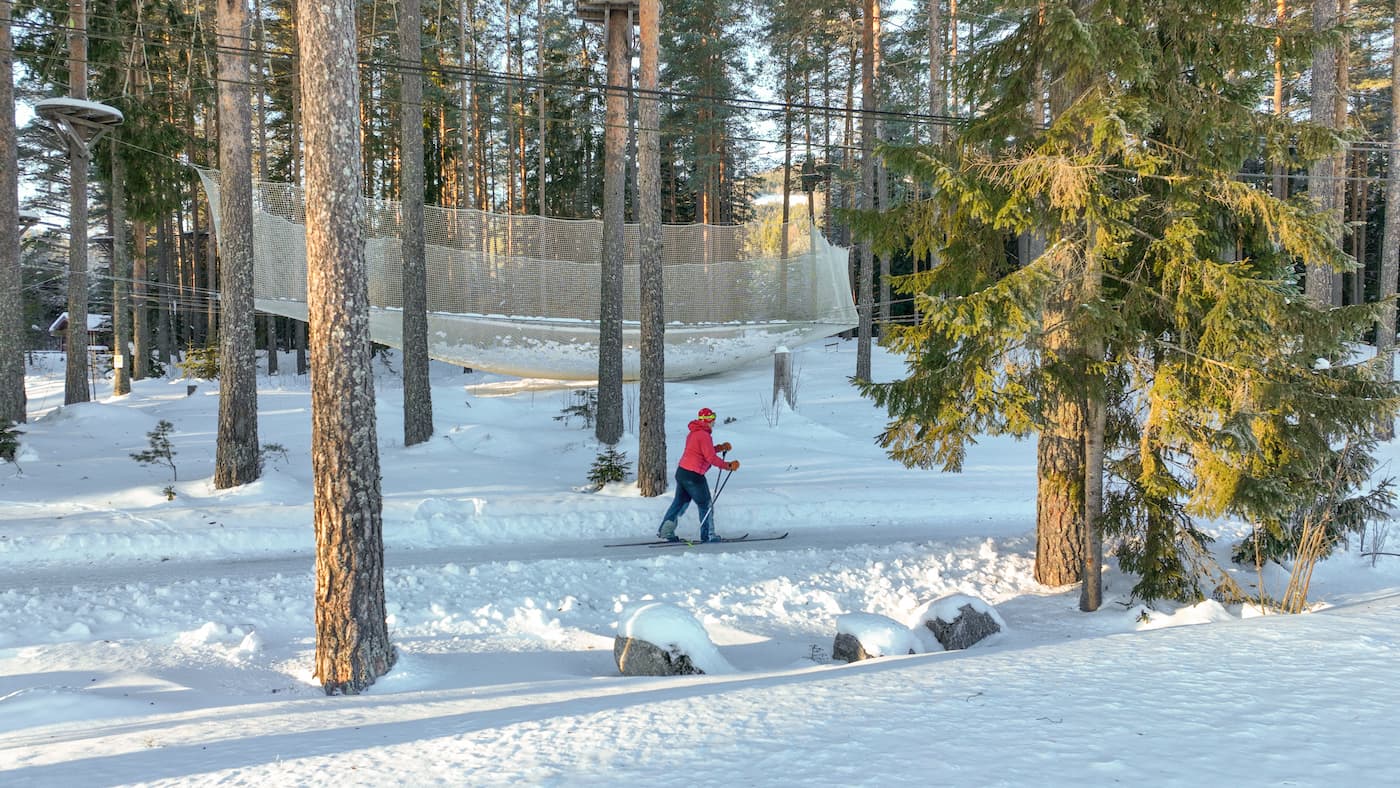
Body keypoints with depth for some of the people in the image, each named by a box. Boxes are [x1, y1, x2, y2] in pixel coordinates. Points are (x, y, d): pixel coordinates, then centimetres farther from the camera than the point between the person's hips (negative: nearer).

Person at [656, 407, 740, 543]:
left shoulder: (693, 433, 14)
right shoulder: (704, 435, -16)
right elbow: (711, 458, -18)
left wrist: (720, 448, 14)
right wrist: (728, 466, -11)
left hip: (681, 471, 9)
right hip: (693, 475, -9)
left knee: (680, 502, 16)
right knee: (706, 505, 5)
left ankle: (665, 530, 12)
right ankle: (708, 535, 11)